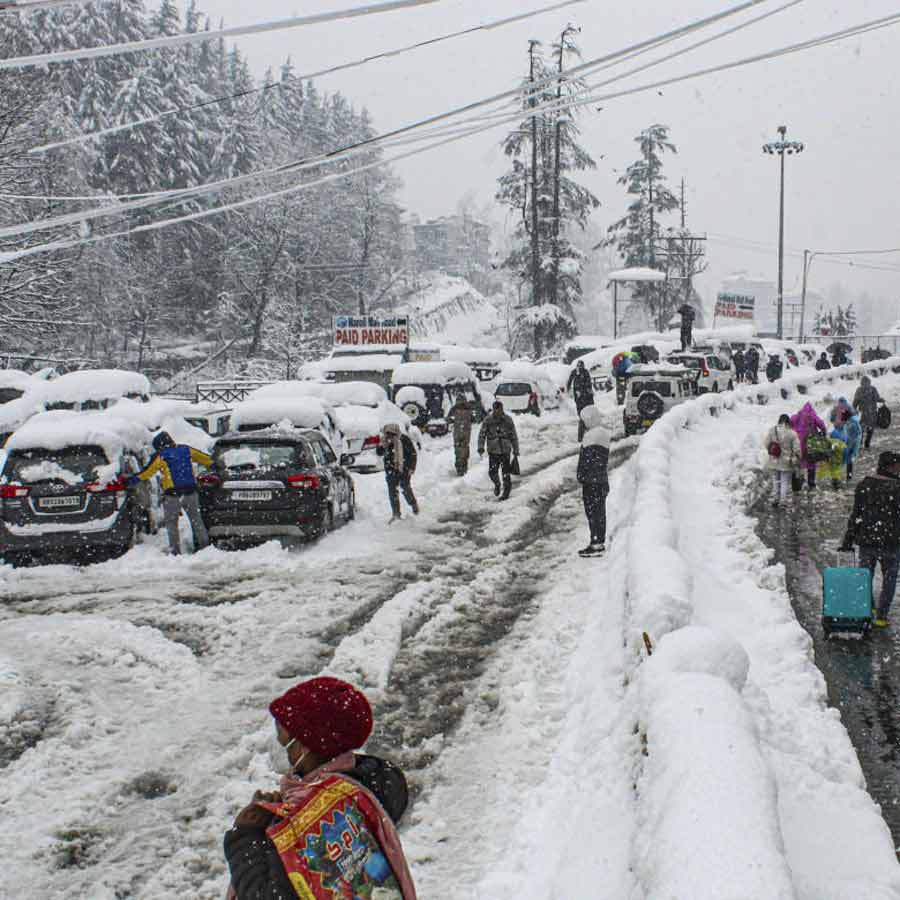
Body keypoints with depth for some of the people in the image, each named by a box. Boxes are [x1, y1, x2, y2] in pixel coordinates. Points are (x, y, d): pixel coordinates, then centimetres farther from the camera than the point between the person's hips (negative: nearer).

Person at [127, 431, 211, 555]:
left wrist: (130, 481, -4)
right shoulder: (186, 450, 7)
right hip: (191, 492, 4)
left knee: (171, 523, 7)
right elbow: (204, 458, 18)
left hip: (173, 494, -4)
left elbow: (147, 472, -9)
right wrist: (212, 464, 36)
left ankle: (175, 551, 4)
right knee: (196, 519, 18)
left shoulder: (160, 456, -6)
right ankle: (204, 544, 20)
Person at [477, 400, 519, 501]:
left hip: (505, 450, -1)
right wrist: (481, 447, -16)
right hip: (493, 451, 1)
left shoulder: (508, 420, -1)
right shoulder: (488, 420, -2)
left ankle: (506, 492, 13)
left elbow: (514, 436, 8)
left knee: (506, 472, -1)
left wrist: (516, 450, 10)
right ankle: (497, 484, 30)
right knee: (492, 472, -1)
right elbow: (482, 434, -3)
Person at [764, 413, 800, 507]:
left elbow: (766, 444, -3)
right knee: (785, 482, 10)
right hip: (786, 463, -2)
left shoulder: (772, 431, -9)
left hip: (774, 461, 2)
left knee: (775, 481, 20)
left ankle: (775, 500, 25)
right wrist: (797, 459, 5)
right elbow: (797, 449, -11)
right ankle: (782, 501, 10)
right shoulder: (792, 433, -14)